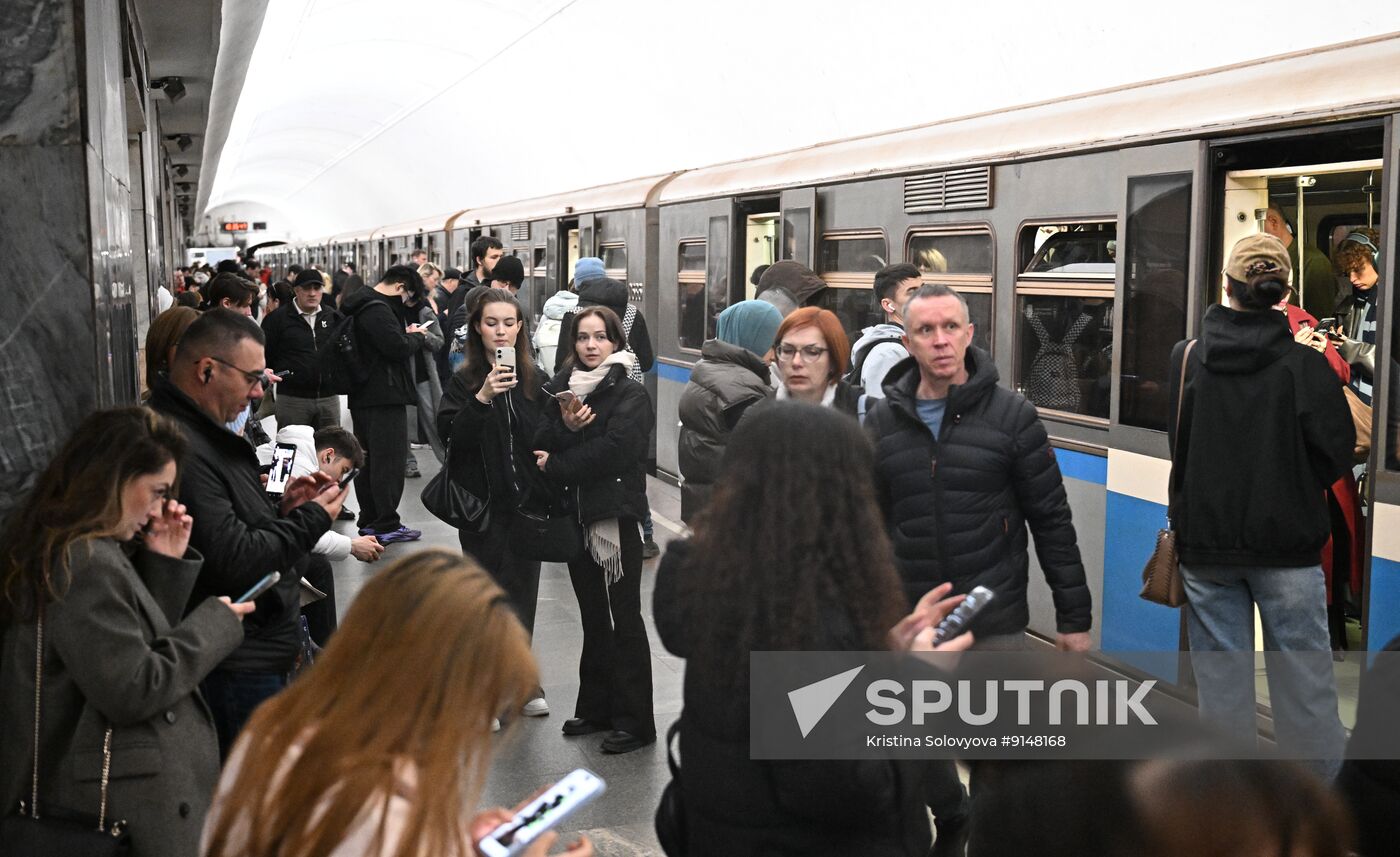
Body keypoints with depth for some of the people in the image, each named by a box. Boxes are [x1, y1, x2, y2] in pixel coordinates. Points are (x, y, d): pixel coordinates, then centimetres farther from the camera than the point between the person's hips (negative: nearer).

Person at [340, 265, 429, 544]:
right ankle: (386, 526, -4)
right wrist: (415, 335, -5)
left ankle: (369, 521, 22)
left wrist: (407, 334, 7)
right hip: (385, 397, -11)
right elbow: (399, 348, -23)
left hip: (363, 396, 11)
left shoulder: (363, 306, 16)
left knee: (368, 460, 15)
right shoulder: (377, 310, -17)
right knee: (389, 461, -6)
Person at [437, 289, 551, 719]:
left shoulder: (536, 379, 6)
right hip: (484, 506, -3)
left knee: (524, 591, 9)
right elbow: (452, 436, -15)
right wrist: (482, 398, -28)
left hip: (528, 503, 3)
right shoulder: (464, 382, -2)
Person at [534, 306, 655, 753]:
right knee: (593, 616, 15)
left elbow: (614, 449, -20)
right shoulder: (563, 387, 11)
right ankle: (596, 707, 27)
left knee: (623, 619, -1)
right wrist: (564, 426, -17)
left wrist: (555, 466, -12)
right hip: (576, 515, 6)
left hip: (617, 514, -6)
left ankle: (634, 721, 7)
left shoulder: (630, 394, -7)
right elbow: (540, 444, 3)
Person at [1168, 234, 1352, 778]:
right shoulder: (1304, 367, -10)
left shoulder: (1183, 359, -5)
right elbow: (1336, 456, -6)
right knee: (1303, 679, 8)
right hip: (1288, 548, -2)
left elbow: (1168, 446, 3)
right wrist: (1292, 489, 12)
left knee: (1220, 682, 11)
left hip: (1205, 546, 2)